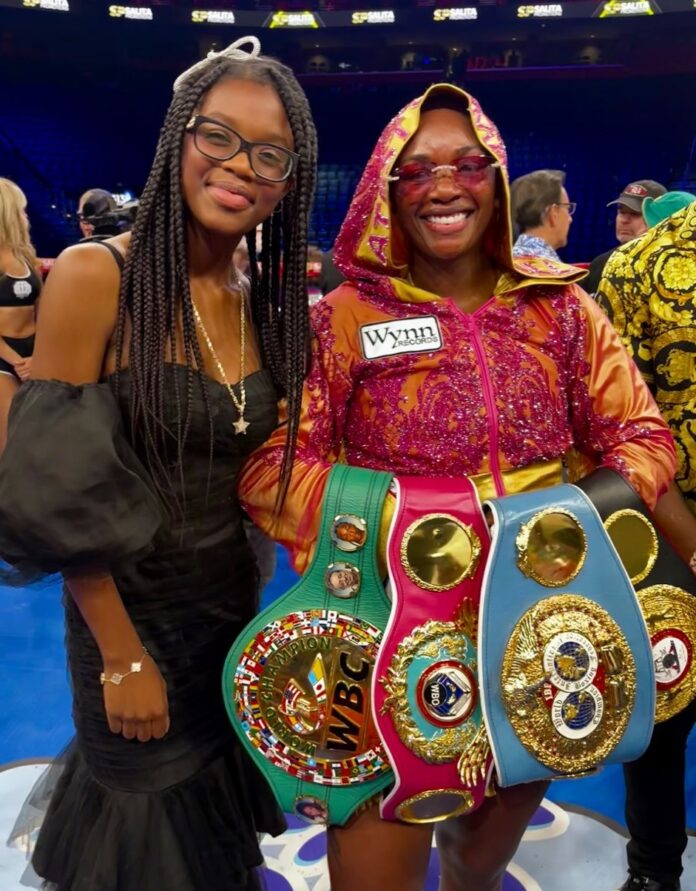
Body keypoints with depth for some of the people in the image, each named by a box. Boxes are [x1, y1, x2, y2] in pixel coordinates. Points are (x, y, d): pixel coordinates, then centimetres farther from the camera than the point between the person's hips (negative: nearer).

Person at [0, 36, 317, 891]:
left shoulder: (266, 300, 0)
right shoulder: (95, 276, -18)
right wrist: (122, 654, -15)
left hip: (236, 596, 5)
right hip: (133, 604, -5)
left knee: (220, 807, 26)